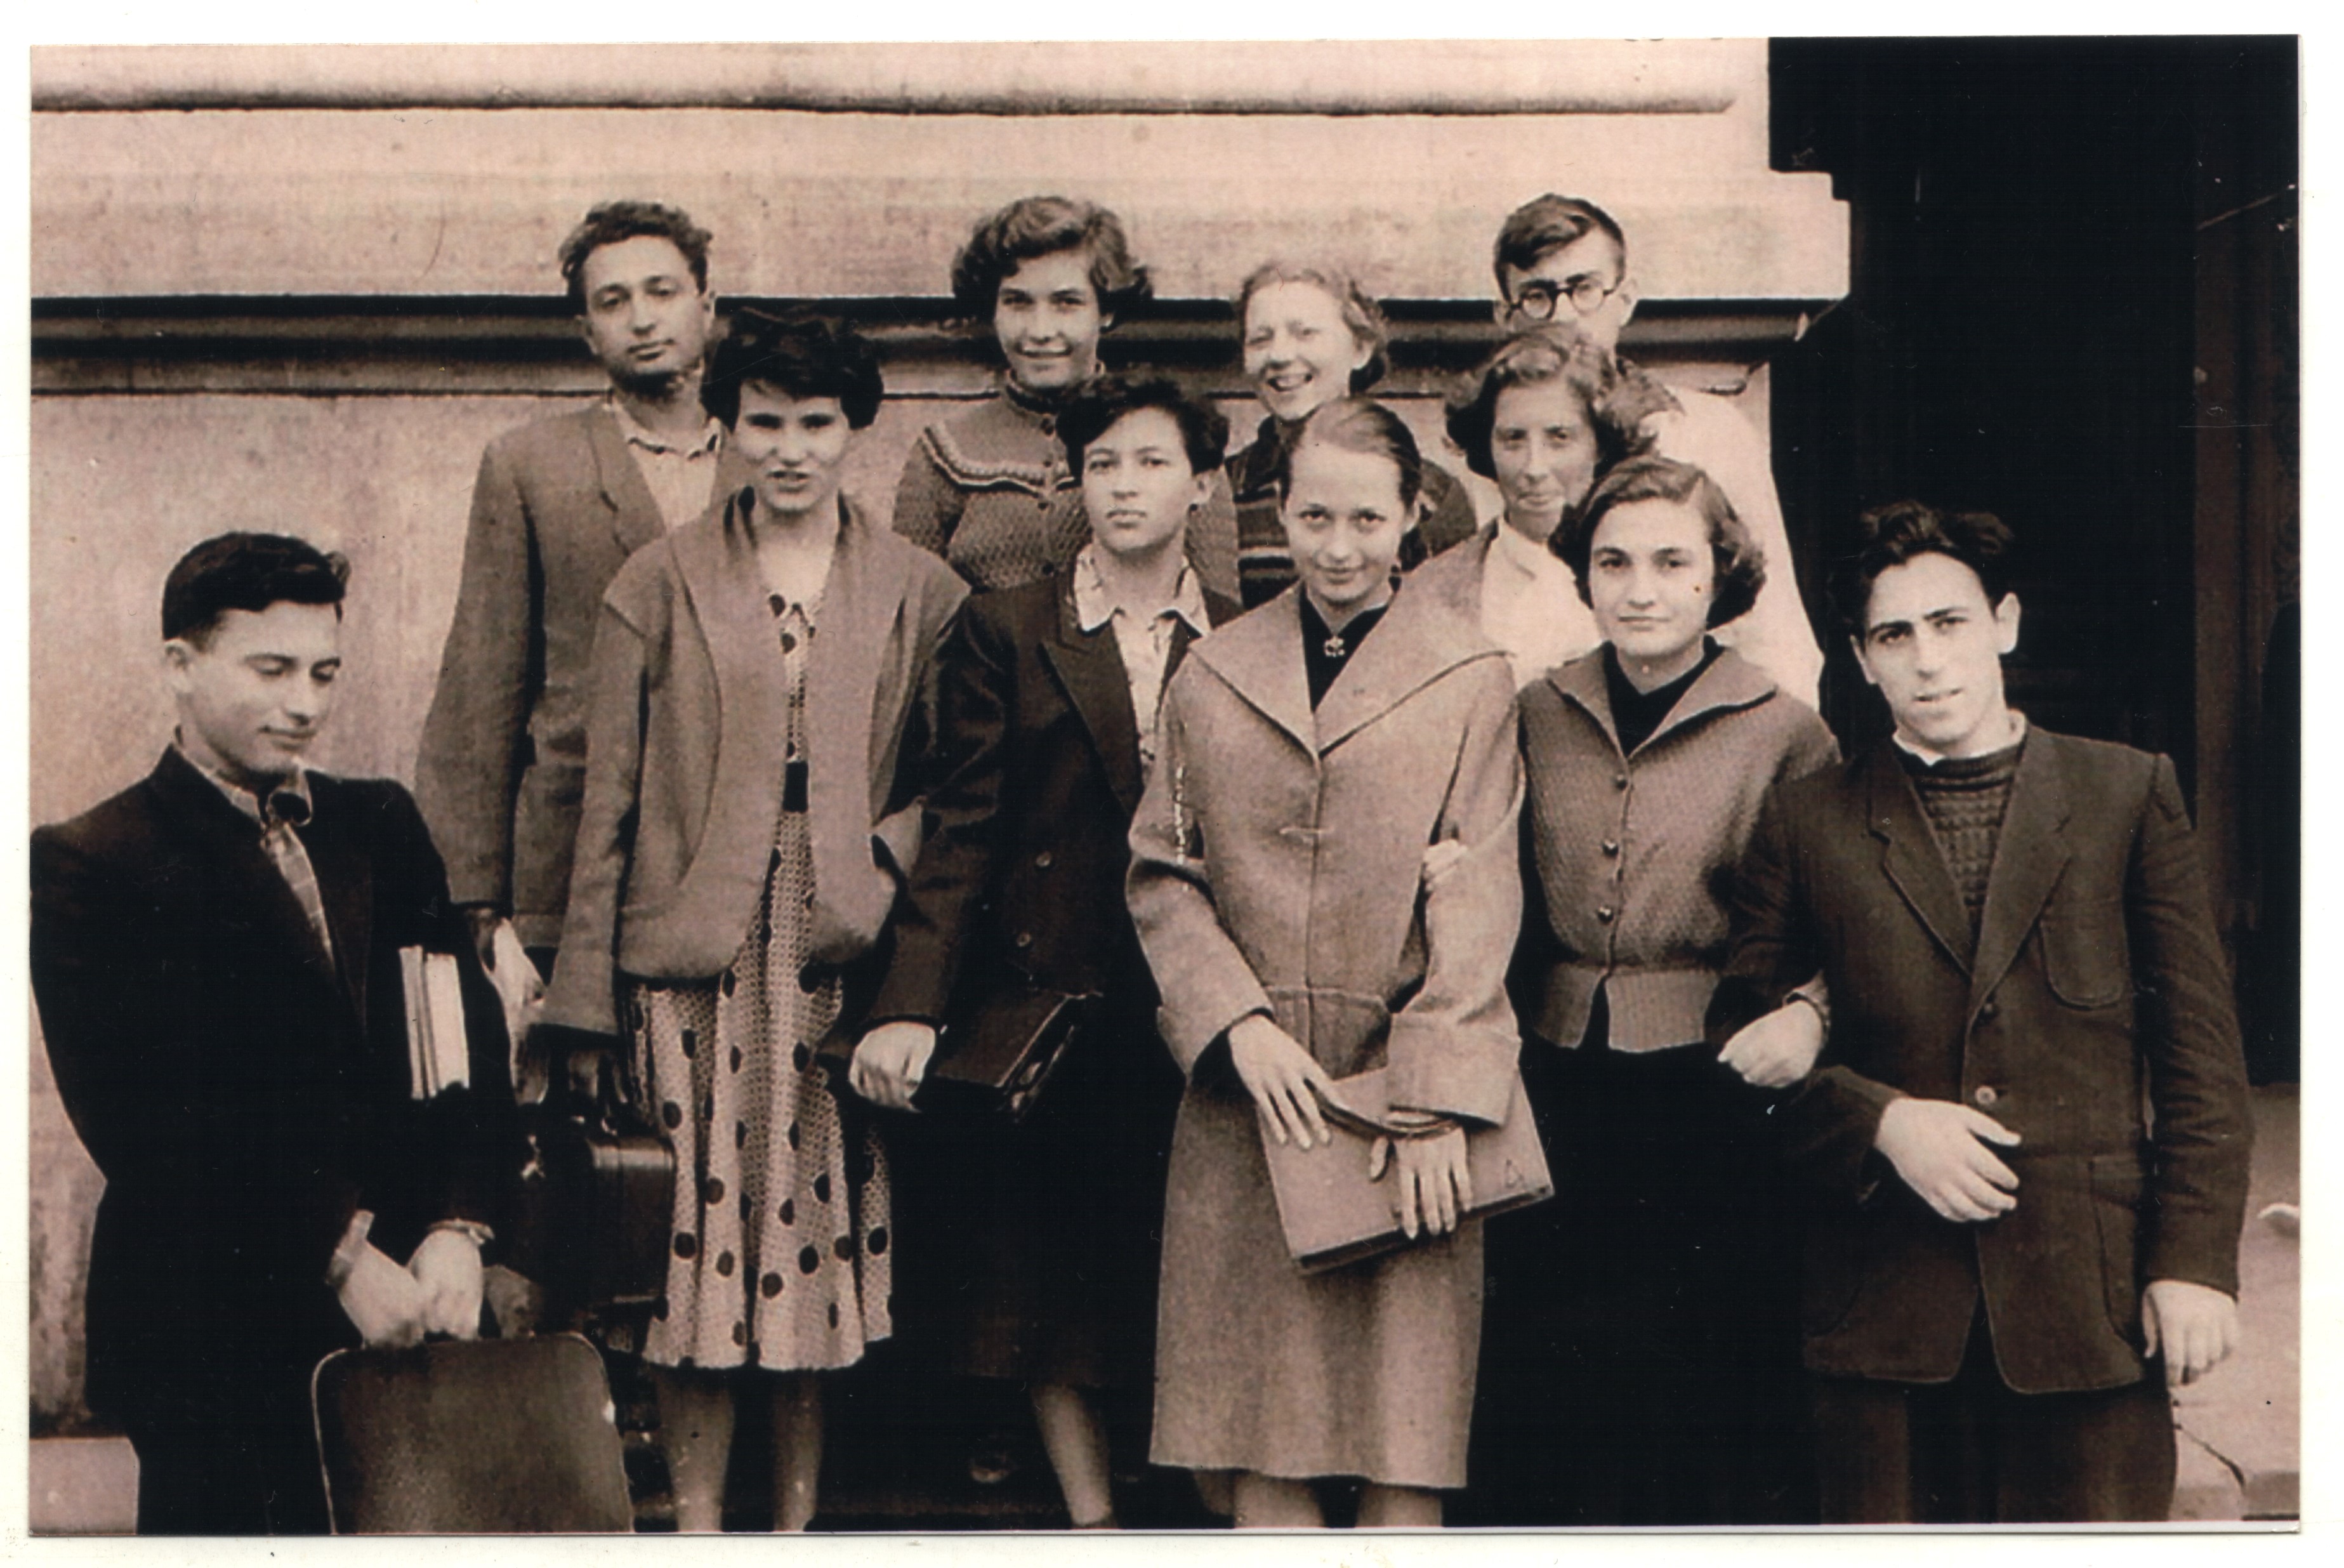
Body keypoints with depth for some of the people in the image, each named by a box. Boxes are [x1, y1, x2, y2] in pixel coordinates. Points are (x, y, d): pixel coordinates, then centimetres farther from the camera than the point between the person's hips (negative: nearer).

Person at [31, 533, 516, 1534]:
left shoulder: (380, 826, 15)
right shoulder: (90, 865, -2)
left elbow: (473, 1041, 9)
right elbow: (139, 1122, -11)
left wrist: (457, 1227, -8)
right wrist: (338, 1258, -16)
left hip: (410, 1314, 4)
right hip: (214, 1335, -4)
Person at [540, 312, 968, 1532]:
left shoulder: (920, 594, 8)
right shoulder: (660, 585, 6)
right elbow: (610, 793, 4)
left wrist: (884, 854, -7)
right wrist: (586, 986, 0)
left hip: (843, 960, 1)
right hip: (692, 955, -1)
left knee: (827, 1224, 4)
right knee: (696, 1231, -3)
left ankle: (799, 1521, 15)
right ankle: (696, 1520, 6)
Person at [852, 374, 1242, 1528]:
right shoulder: (1006, 631, 4)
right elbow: (964, 828, -1)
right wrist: (912, 1002, -11)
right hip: (1049, 992, 0)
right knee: (1050, 1269, 3)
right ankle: (1092, 1518, 14)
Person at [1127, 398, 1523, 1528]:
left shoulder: (1468, 682, 1)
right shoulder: (1213, 676, 10)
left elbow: (1476, 904, -3)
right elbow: (1162, 879, 9)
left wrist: (1436, 1106, -11)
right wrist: (1239, 1025, -7)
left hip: (1401, 1092, -2)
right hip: (1247, 1097, 2)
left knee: (1405, 1429, -1)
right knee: (1261, 1432, 3)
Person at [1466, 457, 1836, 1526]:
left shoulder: (1785, 735, -3)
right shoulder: (1536, 716, 6)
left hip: (1708, 1108, -3)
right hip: (1555, 1103, 3)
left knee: (1706, 1418, 3)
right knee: (1542, 1412, 7)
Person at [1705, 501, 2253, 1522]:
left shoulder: (2129, 794, 8)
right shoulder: (1808, 825, 9)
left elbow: (2202, 1051, 6)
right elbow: (1743, 1045, 9)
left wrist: (2195, 1257, -3)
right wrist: (1882, 1124, -8)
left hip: (2090, 1292, 0)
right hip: (1881, 1305, 1)